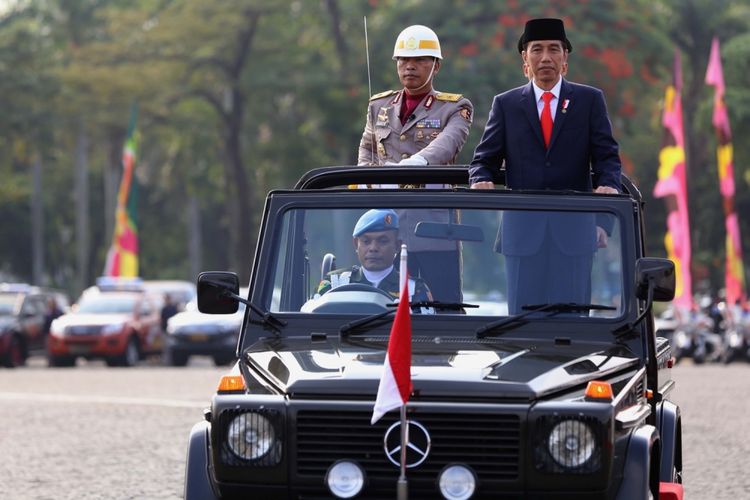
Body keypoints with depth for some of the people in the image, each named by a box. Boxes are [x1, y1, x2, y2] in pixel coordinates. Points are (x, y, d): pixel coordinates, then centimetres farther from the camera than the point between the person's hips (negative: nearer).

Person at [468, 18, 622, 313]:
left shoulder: (589, 100, 10)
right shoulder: (505, 104, 12)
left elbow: (607, 156, 4)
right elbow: (485, 159, 8)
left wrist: (608, 185, -18)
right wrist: (481, 180, -15)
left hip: (574, 232, -1)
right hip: (522, 230, 1)